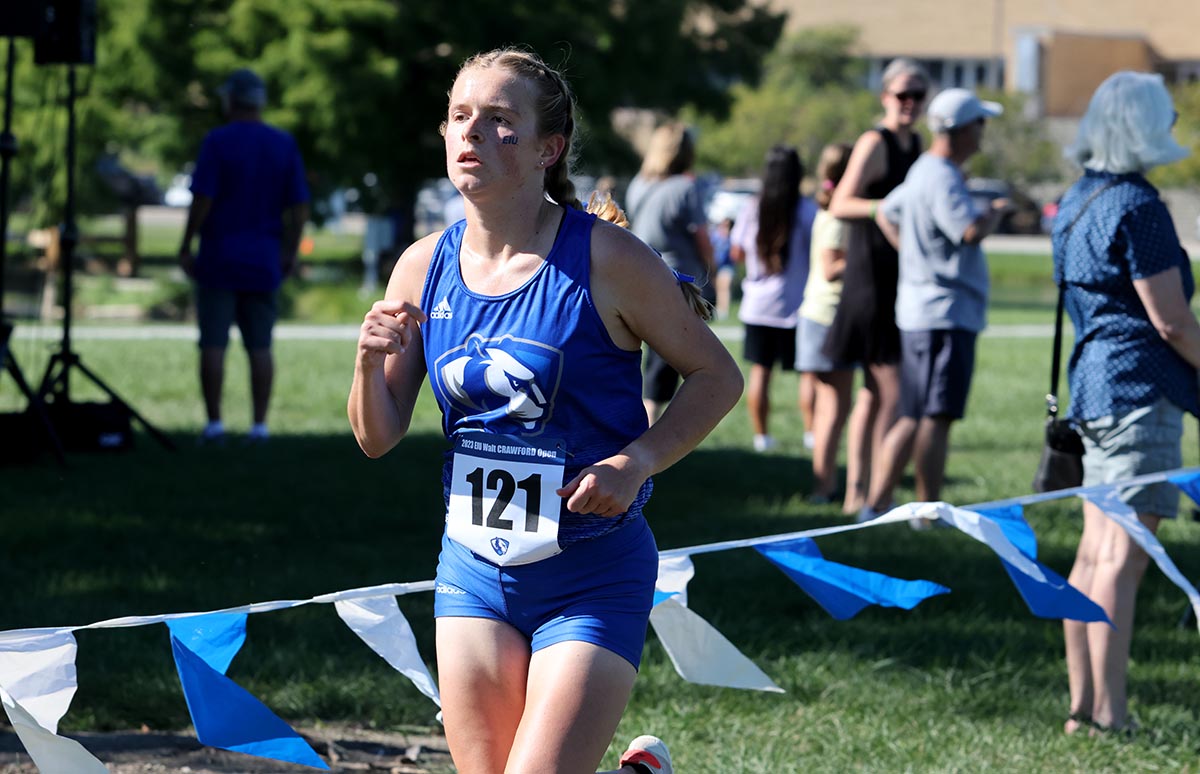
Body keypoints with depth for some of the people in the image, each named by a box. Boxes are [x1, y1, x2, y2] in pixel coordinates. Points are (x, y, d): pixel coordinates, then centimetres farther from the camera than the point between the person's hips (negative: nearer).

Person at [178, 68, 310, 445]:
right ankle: (259, 425, 3)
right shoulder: (284, 145, 4)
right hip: (264, 261, 3)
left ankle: (214, 423, -3)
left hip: (219, 258, -3)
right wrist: (290, 253, 12)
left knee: (213, 343, 0)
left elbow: (202, 201, -13)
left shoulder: (218, 141, -8)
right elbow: (300, 206, 3)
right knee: (260, 346, 6)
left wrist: (186, 248, -4)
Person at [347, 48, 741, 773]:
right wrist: (372, 363, -13)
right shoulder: (425, 267, 1)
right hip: (474, 570, 5)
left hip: (594, 577, -5)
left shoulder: (604, 259, -12)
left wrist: (636, 462, -19)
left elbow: (718, 376, -4)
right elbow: (379, 438, 7)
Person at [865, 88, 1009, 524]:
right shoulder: (941, 178, -16)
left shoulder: (924, 171, 17)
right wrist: (997, 210, -9)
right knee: (936, 417, -6)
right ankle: (929, 513, -4)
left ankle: (877, 503, 9)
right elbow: (972, 231, -29)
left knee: (913, 418, 12)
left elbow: (886, 214, 31)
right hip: (946, 312, -10)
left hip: (920, 307, 10)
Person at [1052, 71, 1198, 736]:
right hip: (1141, 389, -9)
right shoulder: (1135, 206, -14)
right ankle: (1109, 714, -11)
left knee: (1095, 553, 10)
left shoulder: (1077, 201, 15)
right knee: (1122, 557, -9)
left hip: (1091, 383, 9)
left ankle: (1083, 706, 12)